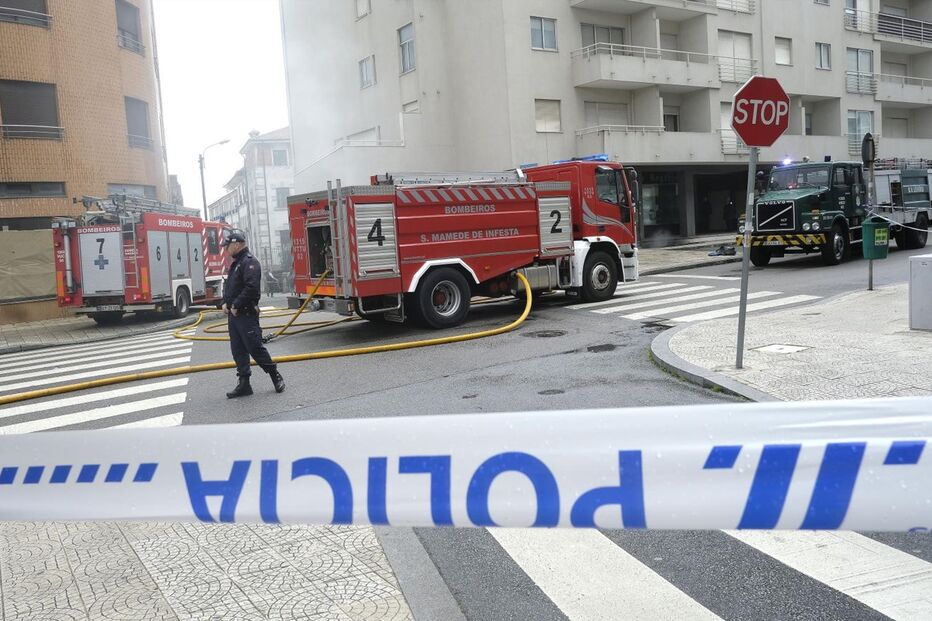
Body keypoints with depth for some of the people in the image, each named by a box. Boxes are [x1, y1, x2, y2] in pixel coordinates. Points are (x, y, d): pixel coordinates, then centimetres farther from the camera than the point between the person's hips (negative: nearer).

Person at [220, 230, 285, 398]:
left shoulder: (250, 262, -13)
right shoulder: (235, 264, 18)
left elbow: (251, 288, -24)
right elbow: (229, 287, 25)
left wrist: (236, 305, -19)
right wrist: (225, 303, 8)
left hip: (247, 315, -10)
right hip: (233, 315, 10)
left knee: (255, 348, -5)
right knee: (238, 351, 9)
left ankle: (276, 377, 9)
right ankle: (244, 384, 13)